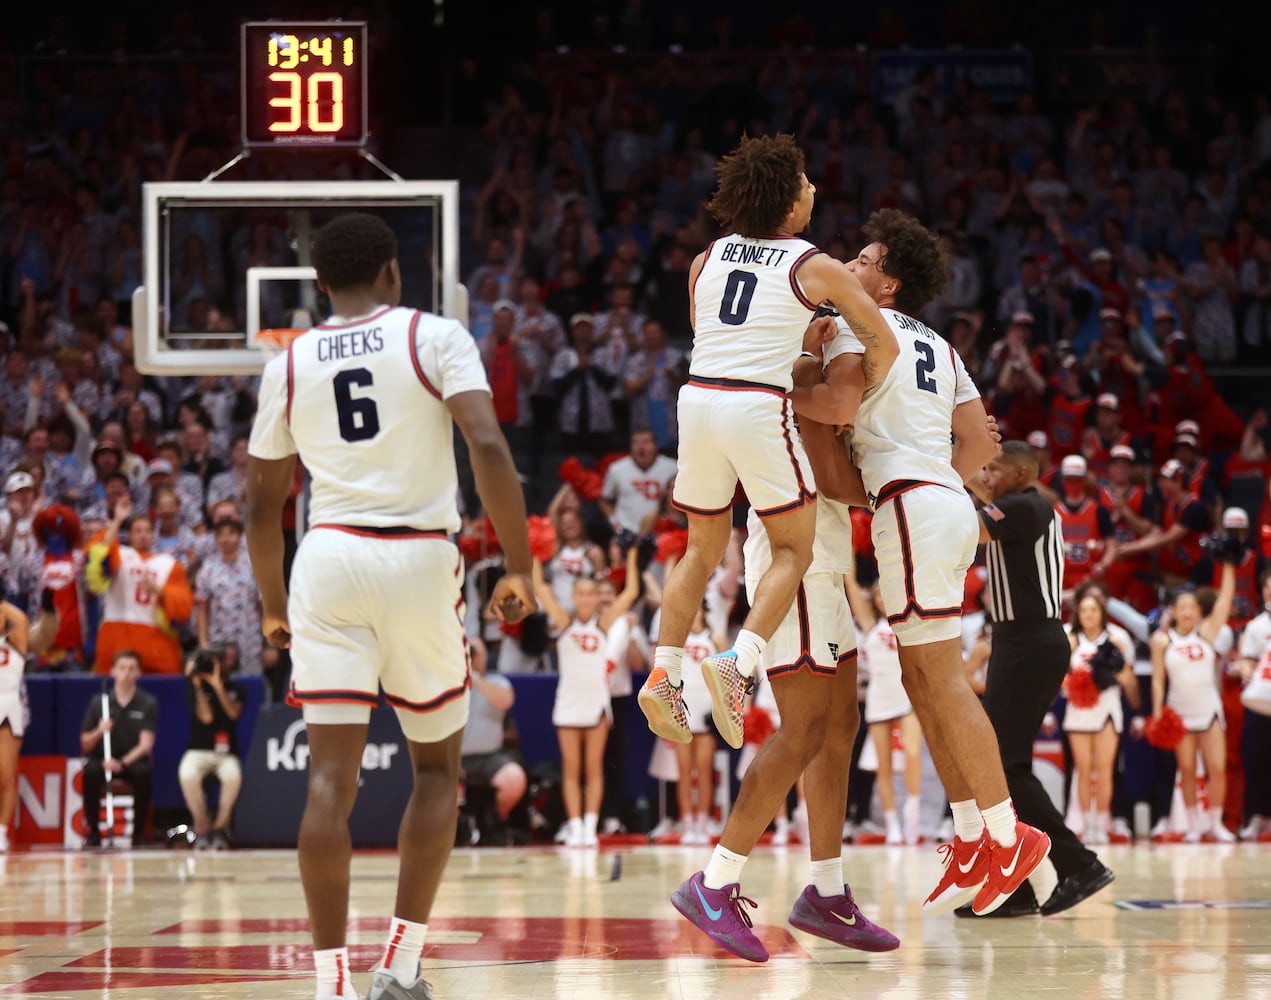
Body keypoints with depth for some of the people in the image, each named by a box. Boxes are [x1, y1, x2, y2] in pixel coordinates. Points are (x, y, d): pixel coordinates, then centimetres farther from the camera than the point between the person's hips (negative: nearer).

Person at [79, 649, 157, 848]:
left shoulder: (148, 703, -2)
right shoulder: (98, 703, 1)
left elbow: (146, 744, -10)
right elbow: (85, 746, 3)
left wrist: (122, 763, -27)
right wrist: (98, 732, -19)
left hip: (133, 759, -1)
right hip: (103, 760, 1)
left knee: (143, 772, -35)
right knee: (90, 772, -33)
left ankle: (138, 833, -19)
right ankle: (93, 832, -19)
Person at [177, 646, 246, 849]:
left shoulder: (236, 689, 8)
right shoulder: (195, 689, 4)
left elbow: (234, 713, -13)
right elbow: (206, 717, -11)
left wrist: (219, 687, -21)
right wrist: (197, 686, -15)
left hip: (227, 753, 0)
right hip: (199, 750, 0)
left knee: (233, 777, -36)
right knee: (187, 775, -36)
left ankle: (220, 828, -17)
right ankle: (202, 829, -18)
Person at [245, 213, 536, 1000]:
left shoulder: (289, 366, 10)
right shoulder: (435, 337, 0)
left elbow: (264, 503, 15)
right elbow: (490, 448, -13)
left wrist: (274, 605, 28)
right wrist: (520, 567, -8)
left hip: (329, 559, 2)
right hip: (421, 559, -2)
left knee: (332, 778, -1)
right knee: (438, 766, 15)